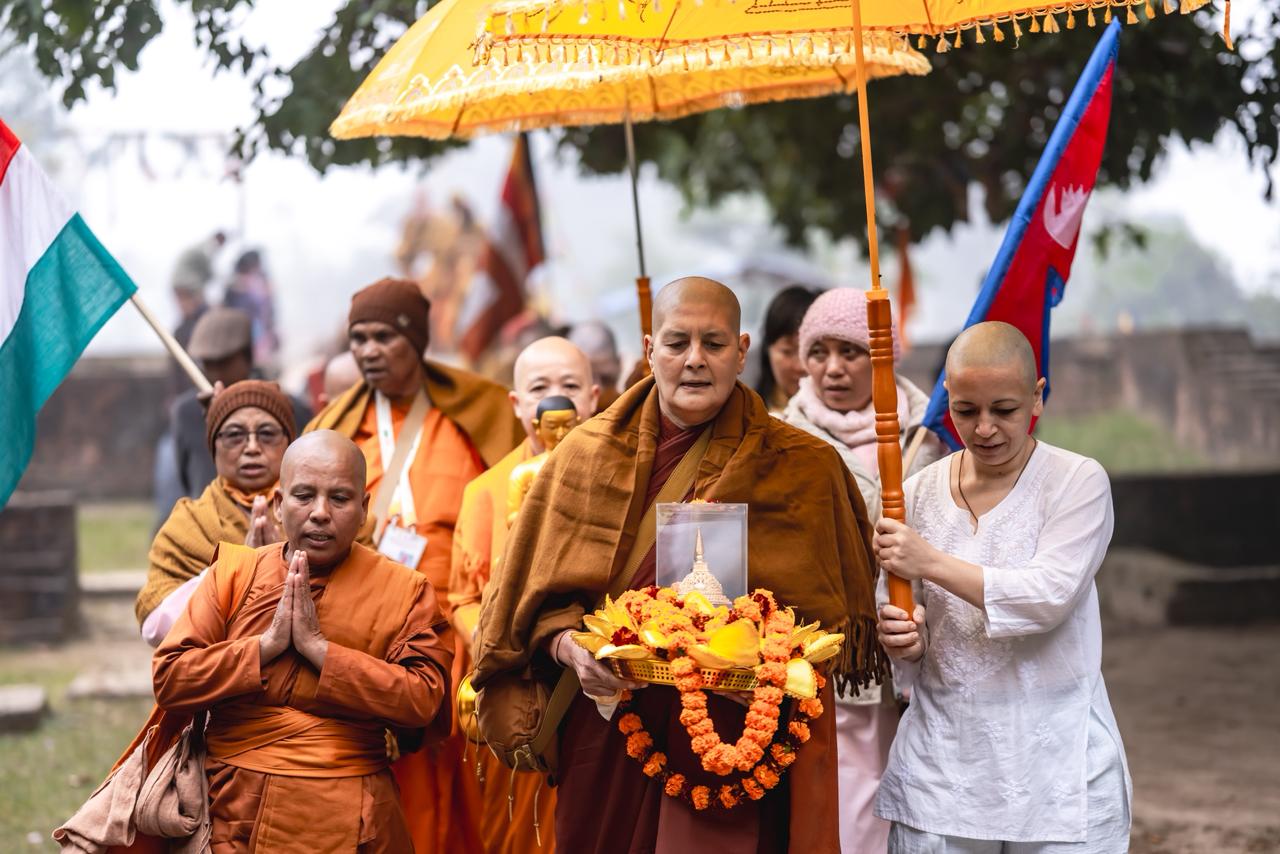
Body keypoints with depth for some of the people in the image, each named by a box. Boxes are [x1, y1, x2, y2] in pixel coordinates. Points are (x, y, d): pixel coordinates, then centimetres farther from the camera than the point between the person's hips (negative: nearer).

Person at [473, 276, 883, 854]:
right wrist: (569, 647, -10)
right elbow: (542, 595, 10)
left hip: (740, 739, -1)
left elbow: (832, 619, 7)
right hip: (610, 745, 2)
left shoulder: (803, 469, 2)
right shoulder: (585, 454, 7)